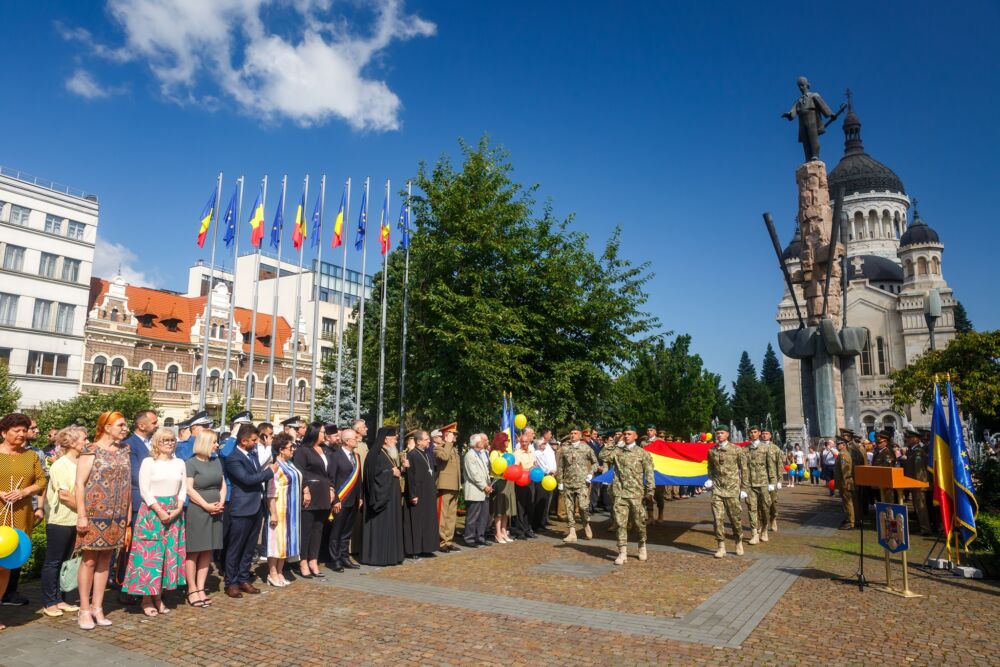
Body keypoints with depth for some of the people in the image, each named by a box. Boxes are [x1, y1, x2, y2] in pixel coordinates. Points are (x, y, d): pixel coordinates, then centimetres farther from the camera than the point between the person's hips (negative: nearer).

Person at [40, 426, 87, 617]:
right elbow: (64, 495, -18)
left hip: (74, 520, 7)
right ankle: (49, 603, 14)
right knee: (52, 562, 4)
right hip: (59, 520, -7)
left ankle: (60, 600, 21)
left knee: (65, 561, 13)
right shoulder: (60, 465, -13)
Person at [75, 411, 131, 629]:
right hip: (94, 513, -5)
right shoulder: (92, 451, -7)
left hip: (117, 515, 5)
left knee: (105, 561, 10)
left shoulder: (124, 450, 9)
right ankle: (84, 610, 14)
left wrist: (129, 513, 9)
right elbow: (79, 483, -10)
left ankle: (97, 607, 19)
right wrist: (81, 515, -15)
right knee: (89, 561, 3)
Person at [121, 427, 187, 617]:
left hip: (174, 514, 4)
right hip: (152, 511, -4)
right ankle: (146, 599, 8)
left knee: (169, 554, 5)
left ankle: (158, 596, 16)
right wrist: (160, 511, -14)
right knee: (149, 553, -3)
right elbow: (144, 490, -8)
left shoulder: (179, 463, 10)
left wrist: (178, 509, -6)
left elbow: (183, 489, 9)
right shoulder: (148, 462, -3)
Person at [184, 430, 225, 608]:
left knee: (207, 552, 8)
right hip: (197, 511, -6)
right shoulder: (190, 463, -6)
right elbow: (189, 489, -13)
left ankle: (201, 589, 15)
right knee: (193, 552, 1)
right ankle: (192, 590, 9)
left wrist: (221, 502, -2)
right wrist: (207, 505, -16)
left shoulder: (216, 461, 12)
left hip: (215, 512, 6)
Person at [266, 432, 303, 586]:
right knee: (277, 539, 1)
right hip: (279, 508, -8)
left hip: (291, 509, 8)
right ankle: (272, 574, 13)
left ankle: (279, 572, 21)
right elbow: (271, 492, -17)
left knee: (286, 539, 12)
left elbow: (297, 481, 19)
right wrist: (273, 513, -20)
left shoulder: (290, 464, 9)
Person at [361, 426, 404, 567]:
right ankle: (377, 555, 2)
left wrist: (398, 471, 5)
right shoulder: (375, 454, -14)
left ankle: (389, 555, 15)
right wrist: (392, 472, -16)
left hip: (390, 495, 10)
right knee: (380, 525, -5)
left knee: (389, 525, 11)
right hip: (381, 495, -10)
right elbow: (374, 473, -24)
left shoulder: (387, 454, 15)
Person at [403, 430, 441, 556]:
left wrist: (434, 491, 14)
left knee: (428, 522, 11)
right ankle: (412, 550, 6)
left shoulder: (427, 454, 14)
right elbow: (410, 477, -17)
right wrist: (413, 495, -20)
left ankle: (424, 547, 19)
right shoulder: (412, 455, -13)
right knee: (415, 522, -1)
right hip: (418, 495, -9)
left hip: (429, 494, 9)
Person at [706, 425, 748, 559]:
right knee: (717, 518, -4)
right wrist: (710, 479, 3)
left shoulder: (736, 450, -2)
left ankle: (739, 542, 29)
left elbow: (743, 469, 1)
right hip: (717, 488, 2)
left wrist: (743, 488, -1)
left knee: (735, 517, 7)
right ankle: (721, 547, 3)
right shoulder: (711, 451, 7)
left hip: (732, 488, -2)